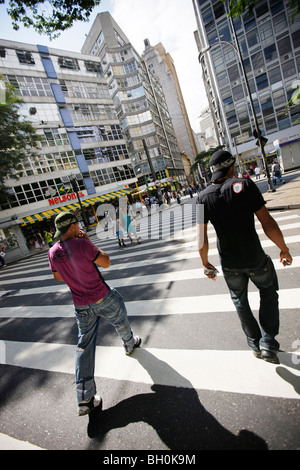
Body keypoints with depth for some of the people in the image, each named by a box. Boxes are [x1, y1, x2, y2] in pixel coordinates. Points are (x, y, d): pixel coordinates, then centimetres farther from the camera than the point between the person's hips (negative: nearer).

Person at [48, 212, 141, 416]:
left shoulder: (53, 252, -3)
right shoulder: (81, 244, -24)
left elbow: (58, 277, 11)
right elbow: (106, 262, -15)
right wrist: (89, 242, -9)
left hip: (81, 305, 5)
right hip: (104, 298, -4)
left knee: (85, 346, 13)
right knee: (121, 324, 26)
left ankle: (85, 399, 19)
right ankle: (130, 345, 54)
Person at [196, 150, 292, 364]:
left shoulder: (204, 197, -8)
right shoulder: (244, 185, -14)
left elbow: (201, 238, -9)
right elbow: (268, 223, -15)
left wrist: (206, 263, 6)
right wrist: (284, 249, 0)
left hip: (230, 264, 2)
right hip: (255, 258, -1)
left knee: (240, 301, 25)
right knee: (269, 292, 27)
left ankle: (255, 344, 40)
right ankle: (268, 343, 24)